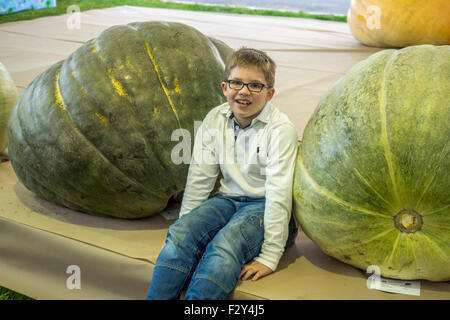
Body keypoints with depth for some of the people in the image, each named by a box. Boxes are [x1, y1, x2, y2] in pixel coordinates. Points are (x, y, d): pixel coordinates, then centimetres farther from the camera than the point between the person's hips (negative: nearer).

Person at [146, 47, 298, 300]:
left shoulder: (280, 129, -13)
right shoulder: (215, 120, 2)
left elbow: (279, 193, -18)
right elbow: (199, 178, 4)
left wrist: (270, 256, -20)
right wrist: (186, 224, 0)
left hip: (263, 205, -4)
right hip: (228, 198, 5)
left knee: (226, 244, -33)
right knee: (181, 233, -23)